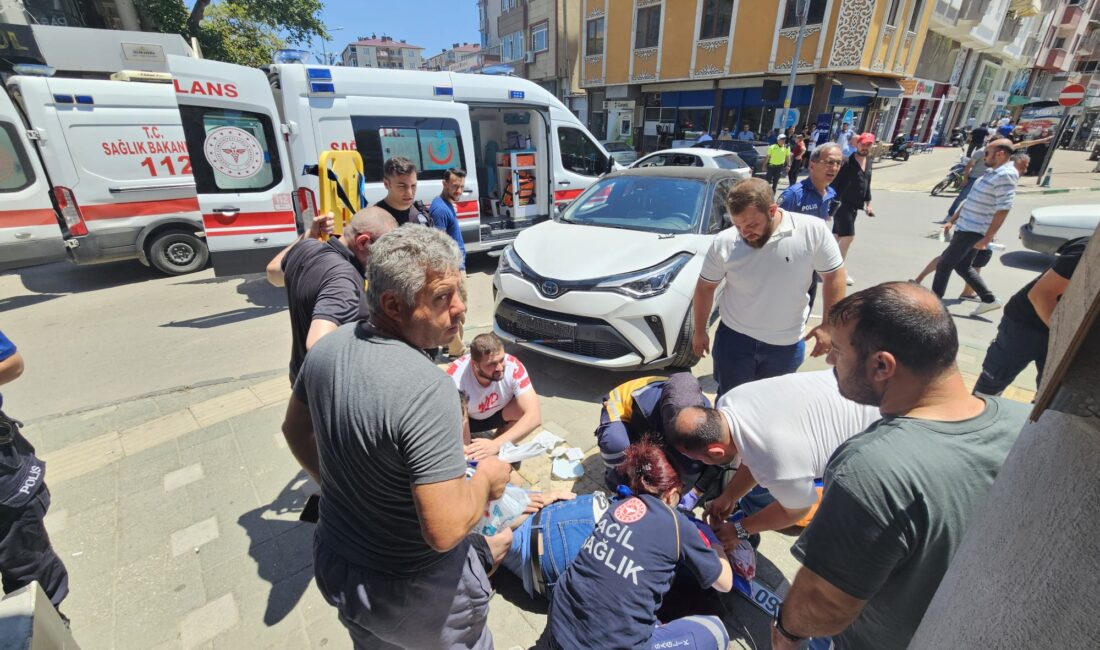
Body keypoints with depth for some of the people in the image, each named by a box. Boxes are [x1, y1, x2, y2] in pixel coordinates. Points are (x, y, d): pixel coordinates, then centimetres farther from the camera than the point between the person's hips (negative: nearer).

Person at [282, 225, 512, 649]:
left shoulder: (326, 348, -11)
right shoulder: (427, 388, -36)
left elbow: (295, 429, 5)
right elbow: (445, 531, -33)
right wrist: (487, 476, -16)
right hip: (411, 588, -6)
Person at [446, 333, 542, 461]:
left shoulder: (514, 367, -33)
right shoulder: (455, 376, -37)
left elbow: (534, 416, -37)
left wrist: (496, 444, -47)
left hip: (497, 413, 1)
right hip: (466, 418, -1)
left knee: (523, 409, -30)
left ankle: (499, 450, -2)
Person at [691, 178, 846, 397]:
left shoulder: (813, 230, -18)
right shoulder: (723, 243, -16)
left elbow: (834, 275, -5)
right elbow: (705, 288, -3)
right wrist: (700, 331, 3)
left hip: (787, 344, 1)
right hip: (734, 338, 0)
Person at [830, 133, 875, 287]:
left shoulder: (868, 161, 11)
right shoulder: (847, 161, -14)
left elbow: (867, 183, 20)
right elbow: (835, 183, -16)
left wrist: (868, 203, 19)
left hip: (855, 205, 8)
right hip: (843, 203, -8)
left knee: (838, 235, 14)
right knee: (848, 236, -9)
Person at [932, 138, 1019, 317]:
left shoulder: (1005, 176, -17)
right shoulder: (992, 172, 13)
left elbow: (1003, 210, -22)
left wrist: (987, 238, -23)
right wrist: (952, 220, 21)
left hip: (973, 231, -10)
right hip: (967, 228, 10)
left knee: (944, 264, -3)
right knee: (963, 266, 16)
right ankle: (989, 300, 24)